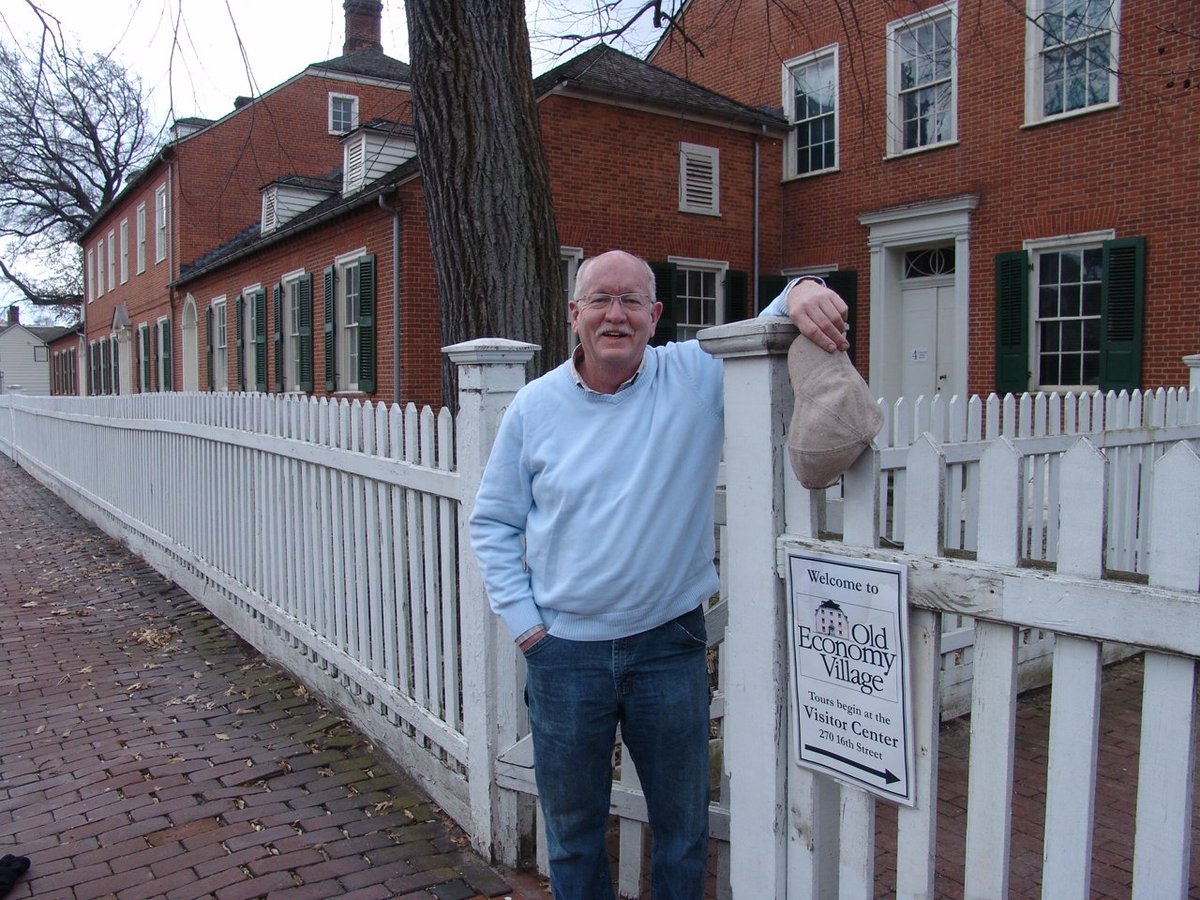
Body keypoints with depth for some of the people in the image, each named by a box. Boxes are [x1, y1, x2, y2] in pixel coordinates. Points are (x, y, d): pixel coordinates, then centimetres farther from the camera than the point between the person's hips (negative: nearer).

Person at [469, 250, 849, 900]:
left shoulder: (696, 375, -7)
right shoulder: (534, 406, -3)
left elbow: (771, 338, -11)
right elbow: (492, 522, 4)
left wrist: (801, 291, -35)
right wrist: (521, 619, -4)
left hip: (670, 645, 0)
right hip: (563, 652, 1)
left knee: (682, 822, 19)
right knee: (572, 825, 20)